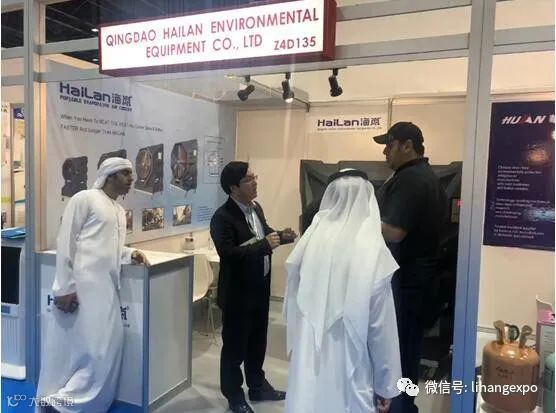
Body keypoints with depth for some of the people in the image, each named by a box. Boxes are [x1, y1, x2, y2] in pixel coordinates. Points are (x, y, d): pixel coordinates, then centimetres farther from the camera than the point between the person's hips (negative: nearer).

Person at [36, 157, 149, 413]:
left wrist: (130, 254, 5)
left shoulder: (120, 211, 20)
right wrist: (64, 287, -14)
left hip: (106, 288, 8)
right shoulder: (84, 199, -4)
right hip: (81, 285, -8)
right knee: (74, 347, -3)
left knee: (108, 346, 8)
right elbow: (66, 243, -9)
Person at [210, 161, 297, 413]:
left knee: (257, 341, 22)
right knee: (234, 345, 11)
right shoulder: (222, 217, -21)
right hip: (237, 293, -8)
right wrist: (264, 245, -30)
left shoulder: (256, 208, 5)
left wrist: (280, 236, -3)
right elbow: (229, 254, -29)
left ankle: (258, 387, 41)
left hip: (260, 288, 8)